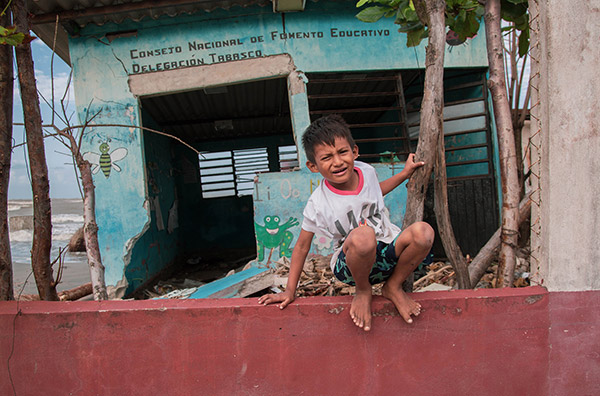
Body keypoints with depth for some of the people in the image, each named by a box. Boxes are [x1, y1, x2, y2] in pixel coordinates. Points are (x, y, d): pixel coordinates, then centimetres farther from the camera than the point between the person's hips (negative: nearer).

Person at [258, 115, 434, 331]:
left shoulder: (366, 171, -4)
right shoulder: (318, 204, -16)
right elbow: (302, 246, -5)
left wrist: (405, 173, 24)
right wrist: (290, 291, -2)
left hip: (388, 254, 5)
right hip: (352, 265, -4)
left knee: (423, 231, -26)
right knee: (362, 235, -40)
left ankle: (394, 287, 1)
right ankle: (363, 291, -7)